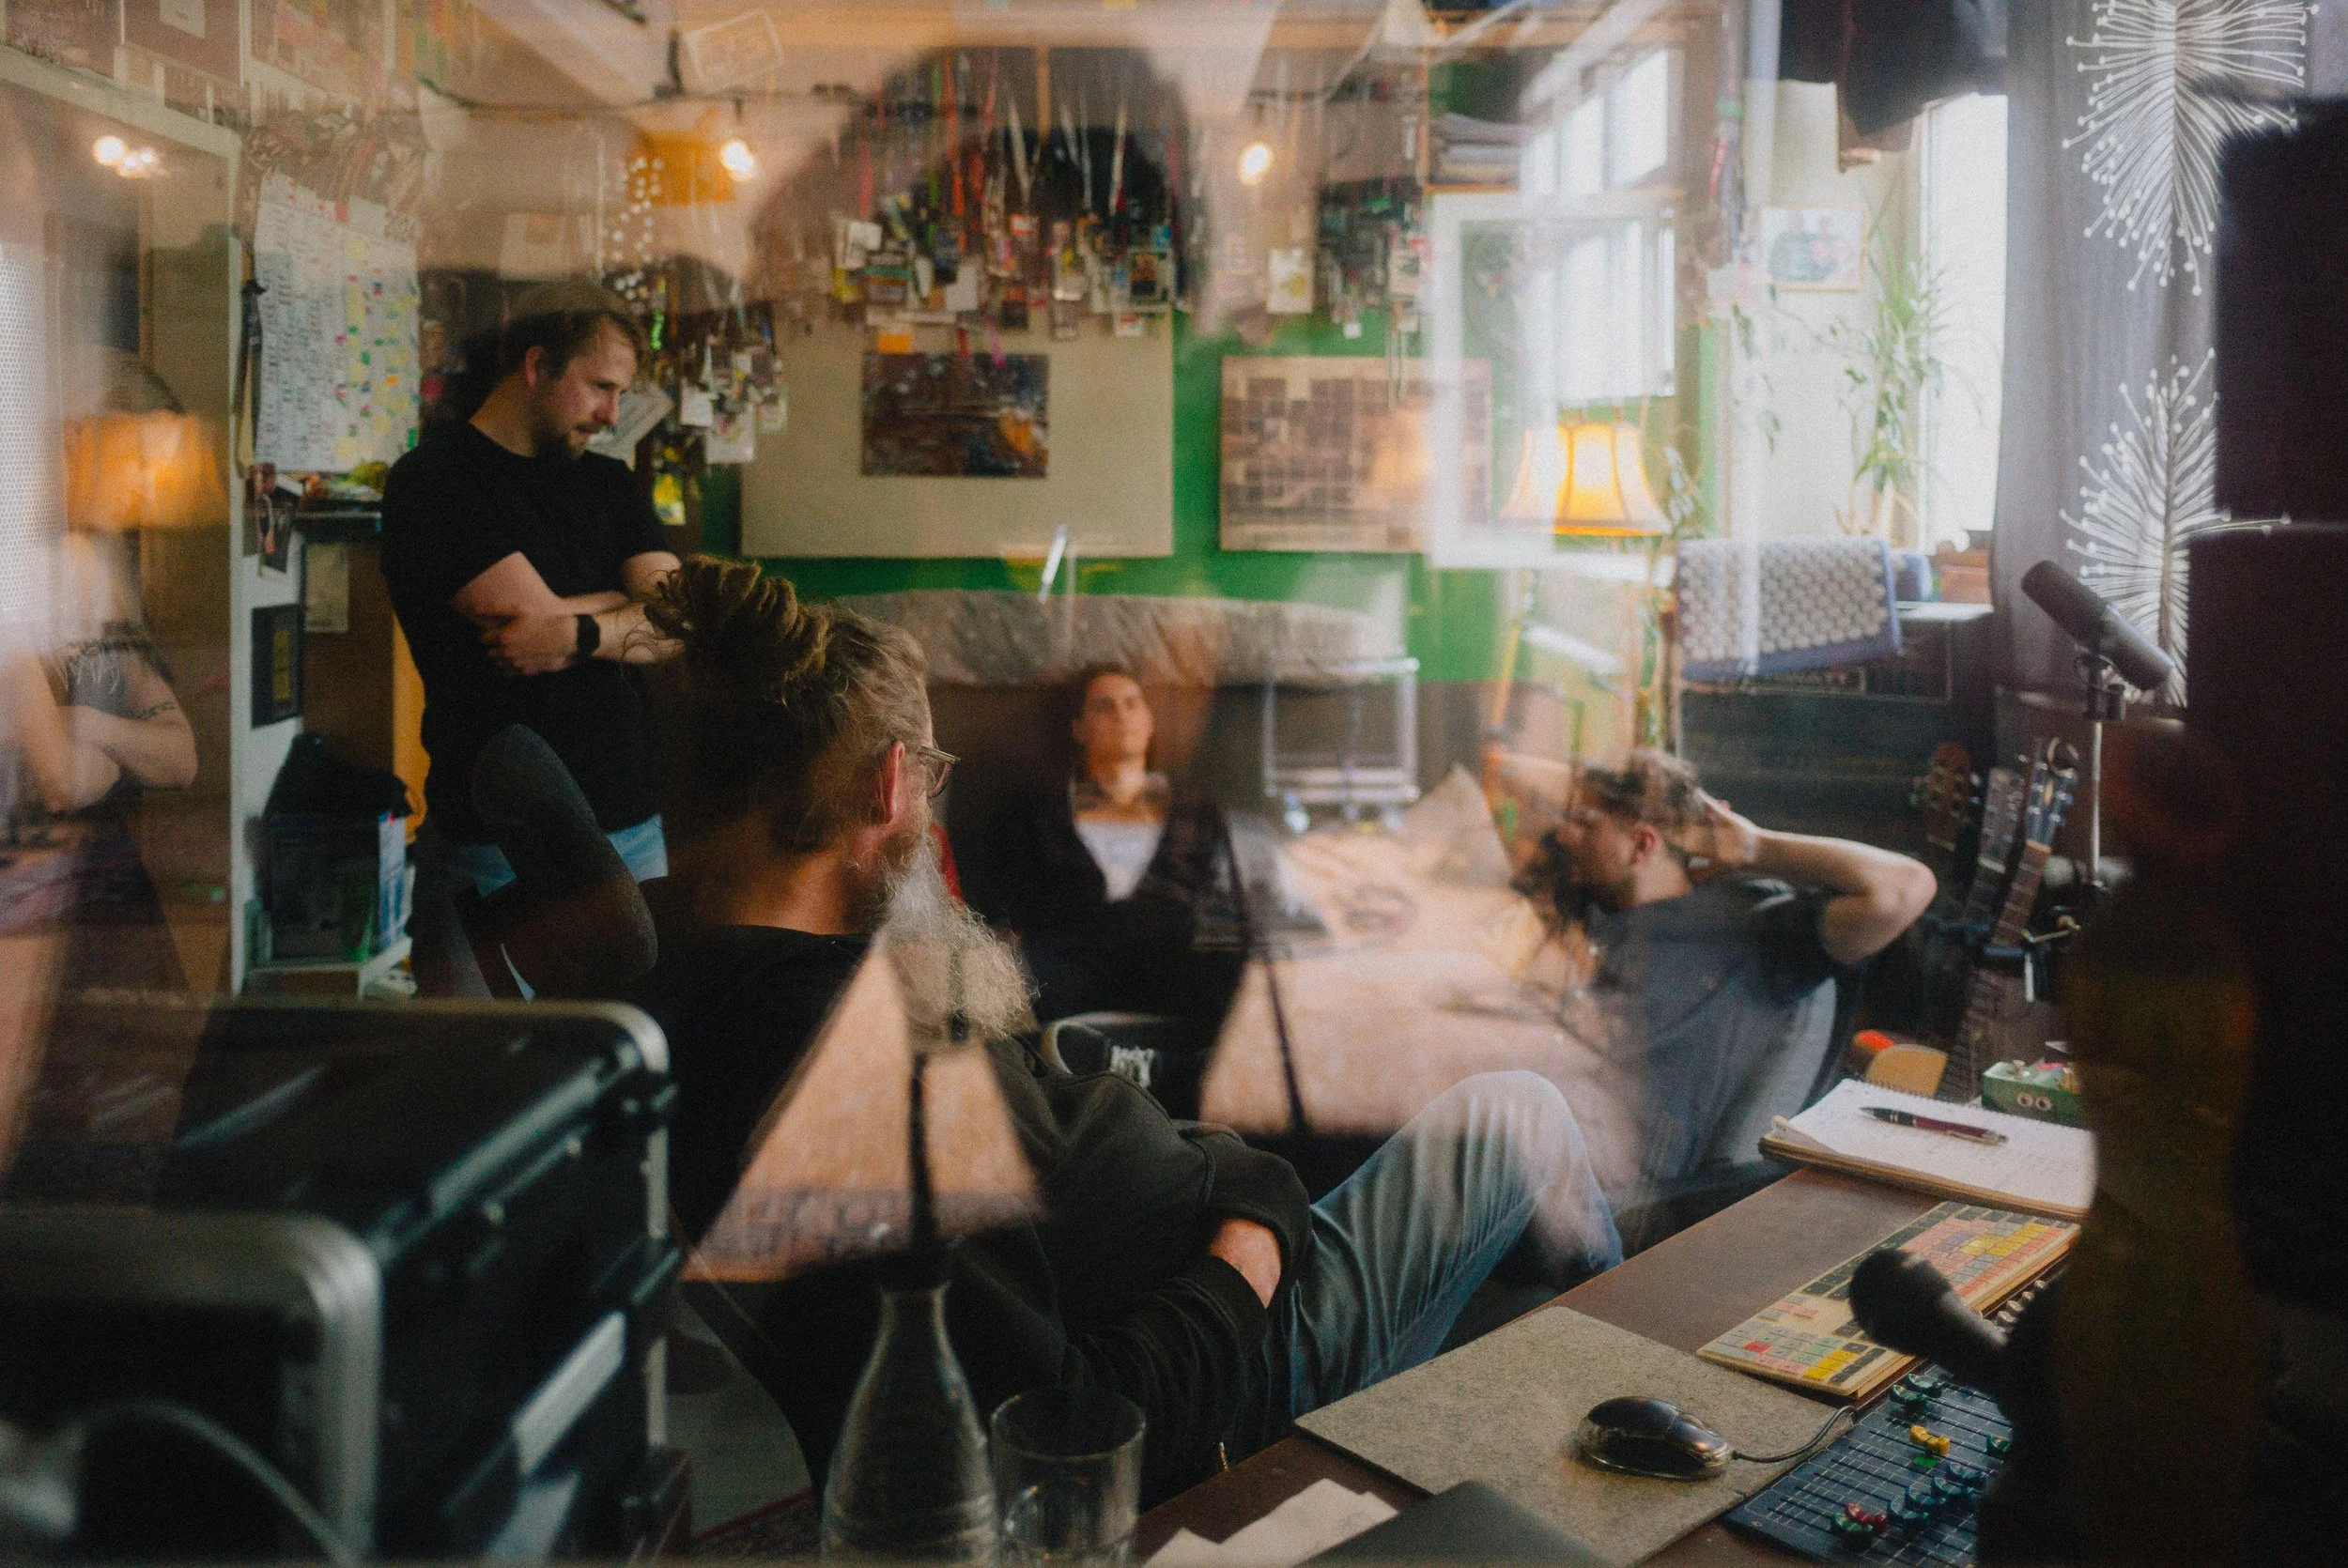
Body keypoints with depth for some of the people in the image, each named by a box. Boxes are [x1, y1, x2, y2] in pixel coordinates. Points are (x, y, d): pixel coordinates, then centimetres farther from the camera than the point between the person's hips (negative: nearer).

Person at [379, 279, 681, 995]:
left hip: (632, 830, 5)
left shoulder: (609, 484, 16)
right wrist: (636, 602, 4)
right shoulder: (432, 482, -3)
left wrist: (580, 630, -14)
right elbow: (539, 615, -13)